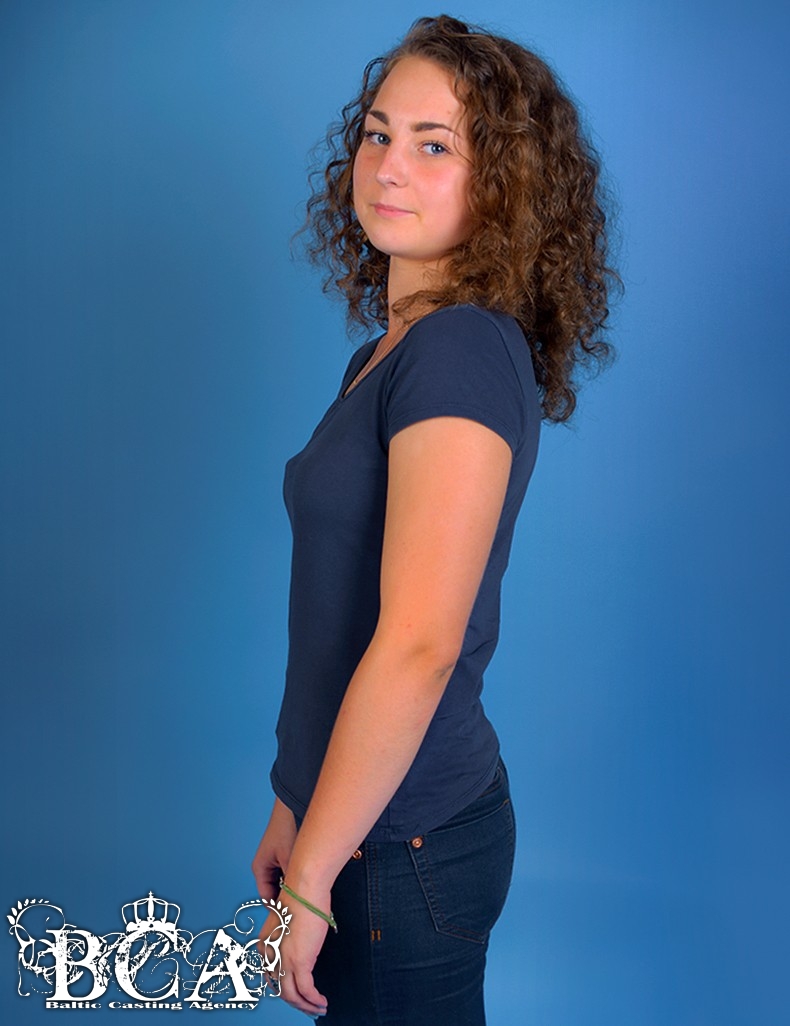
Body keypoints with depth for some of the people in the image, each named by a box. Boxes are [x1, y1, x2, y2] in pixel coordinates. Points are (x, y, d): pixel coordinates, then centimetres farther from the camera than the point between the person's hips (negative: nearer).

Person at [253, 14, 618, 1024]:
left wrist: (308, 887, -18)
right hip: (355, 811, 8)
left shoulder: (465, 352, -20)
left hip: (401, 848, -8)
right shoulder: (391, 351, 8)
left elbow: (418, 646, -26)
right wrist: (296, 808, 14)